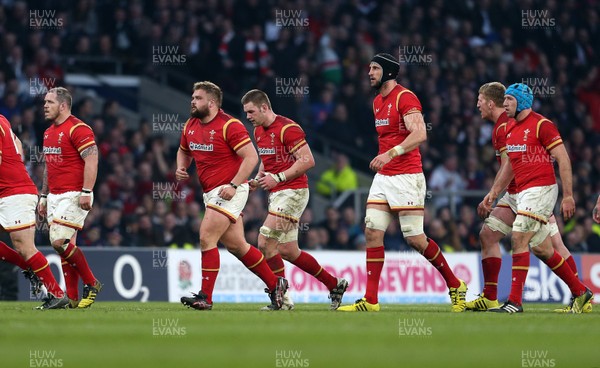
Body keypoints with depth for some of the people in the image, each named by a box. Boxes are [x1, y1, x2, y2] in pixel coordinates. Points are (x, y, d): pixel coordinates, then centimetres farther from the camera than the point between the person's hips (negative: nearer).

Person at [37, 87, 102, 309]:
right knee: (65, 247, 6)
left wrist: (86, 192, -24)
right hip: (54, 197, 9)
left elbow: (92, 160, -18)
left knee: (59, 241, -17)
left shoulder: (78, 129, -11)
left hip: (73, 196, -9)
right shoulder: (49, 132, 17)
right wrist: (43, 195, 22)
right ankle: (72, 298, 7)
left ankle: (91, 284, -4)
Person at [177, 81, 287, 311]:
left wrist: (233, 185, -24)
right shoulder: (190, 126, 10)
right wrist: (181, 169, 5)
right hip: (211, 193, 8)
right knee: (236, 246, 10)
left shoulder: (229, 126, -14)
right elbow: (184, 151, 27)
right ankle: (274, 284, 22)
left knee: (206, 238, -15)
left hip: (229, 191, -8)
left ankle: (205, 297, -11)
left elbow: (251, 157, -18)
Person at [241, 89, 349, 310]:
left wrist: (277, 178, -21)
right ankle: (335, 285, 21)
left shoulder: (287, 128, -14)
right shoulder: (259, 131, 13)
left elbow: (308, 160, -18)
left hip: (292, 192, -9)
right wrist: (258, 179, 8)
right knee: (288, 251, 9)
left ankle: (282, 298, -8)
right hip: (276, 194, 9)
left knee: (265, 242, -16)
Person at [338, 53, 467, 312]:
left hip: (407, 177, -8)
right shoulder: (378, 102, 16)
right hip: (383, 177, 8)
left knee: (414, 238, -7)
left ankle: (455, 286, 11)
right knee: (372, 232, -2)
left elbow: (420, 134, -24)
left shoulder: (405, 98, -11)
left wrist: (391, 154, -32)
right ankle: (370, 300, -1)